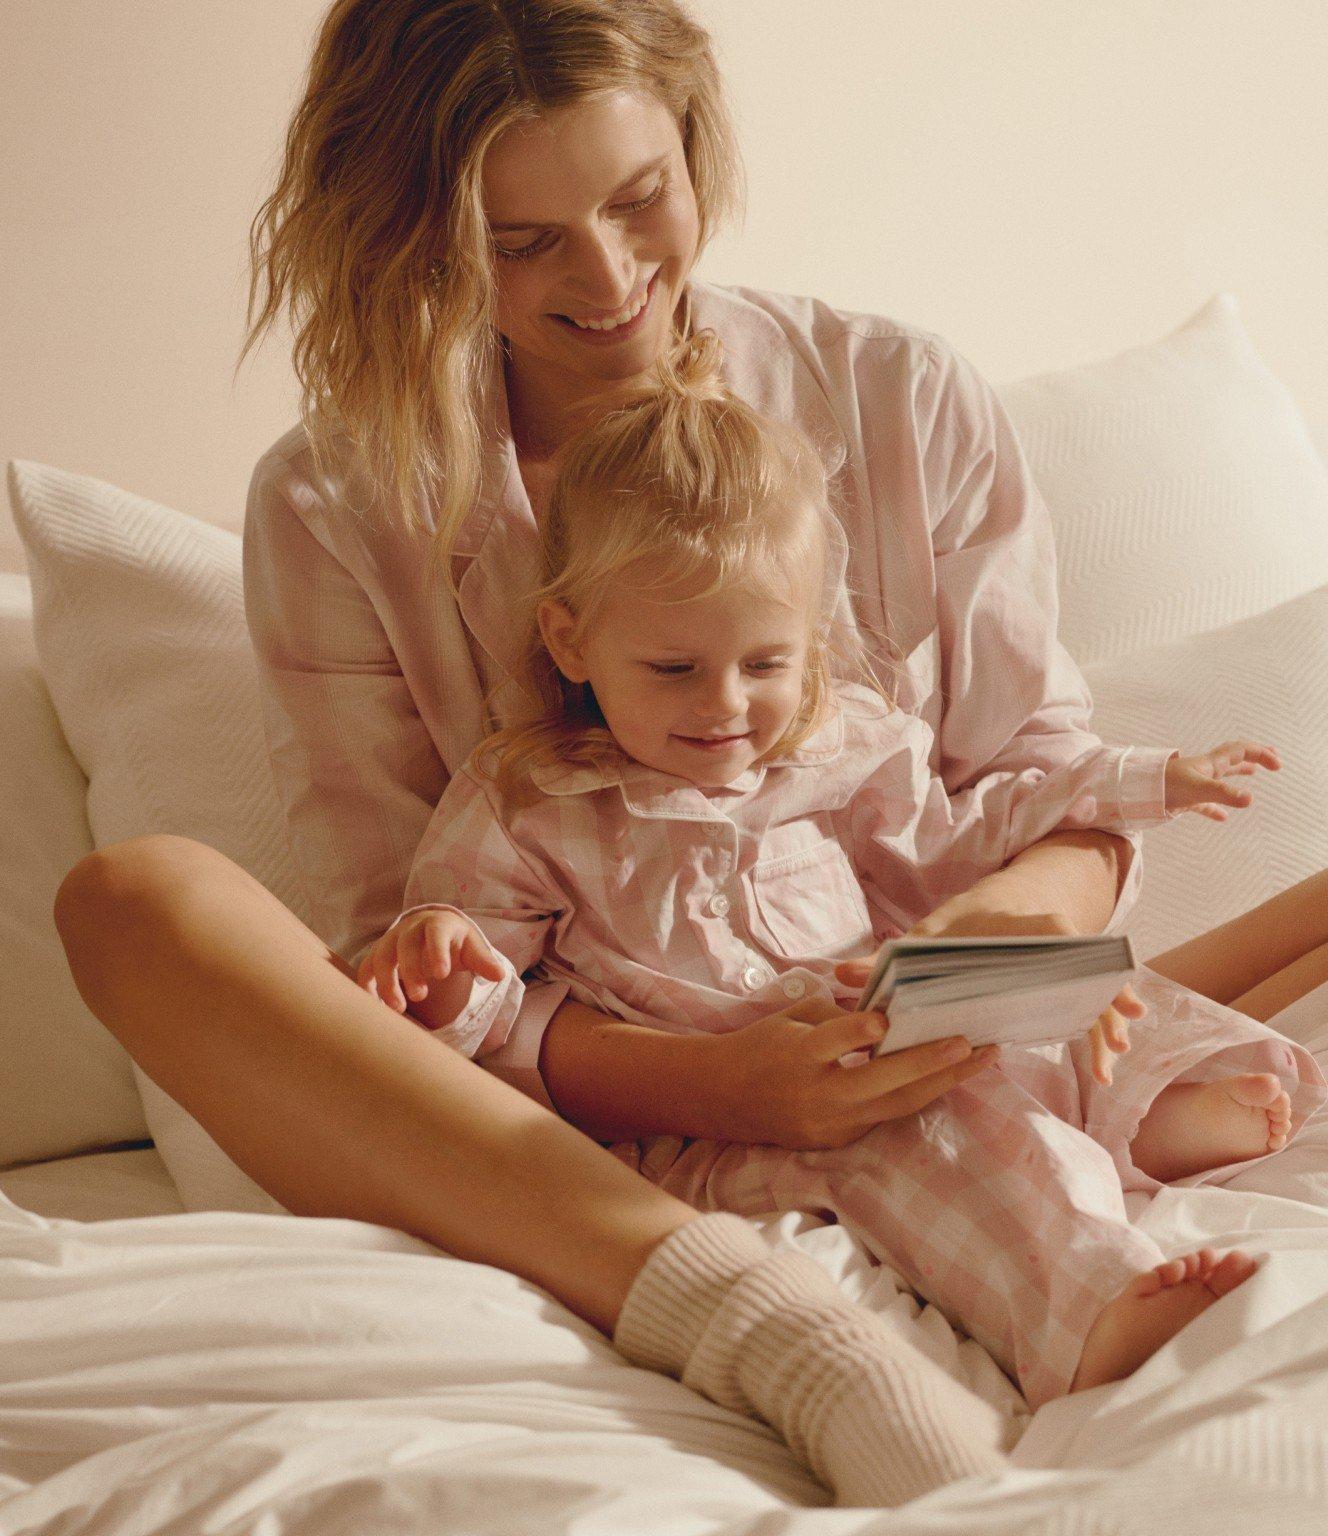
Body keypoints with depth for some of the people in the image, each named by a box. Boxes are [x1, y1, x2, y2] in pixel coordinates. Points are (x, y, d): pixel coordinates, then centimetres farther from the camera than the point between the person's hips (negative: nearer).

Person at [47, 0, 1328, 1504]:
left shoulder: (905, 401, 5)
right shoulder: (332, 506, 0)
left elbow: (1051, 772, 6)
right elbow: (389, 961, -6)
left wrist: (1032, 901, -20)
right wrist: (692, 1081, -25)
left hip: (914, 1083, 1)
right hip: (561, 1134, 0)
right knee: (133, 897, -28)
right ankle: (746, 1315, -41)